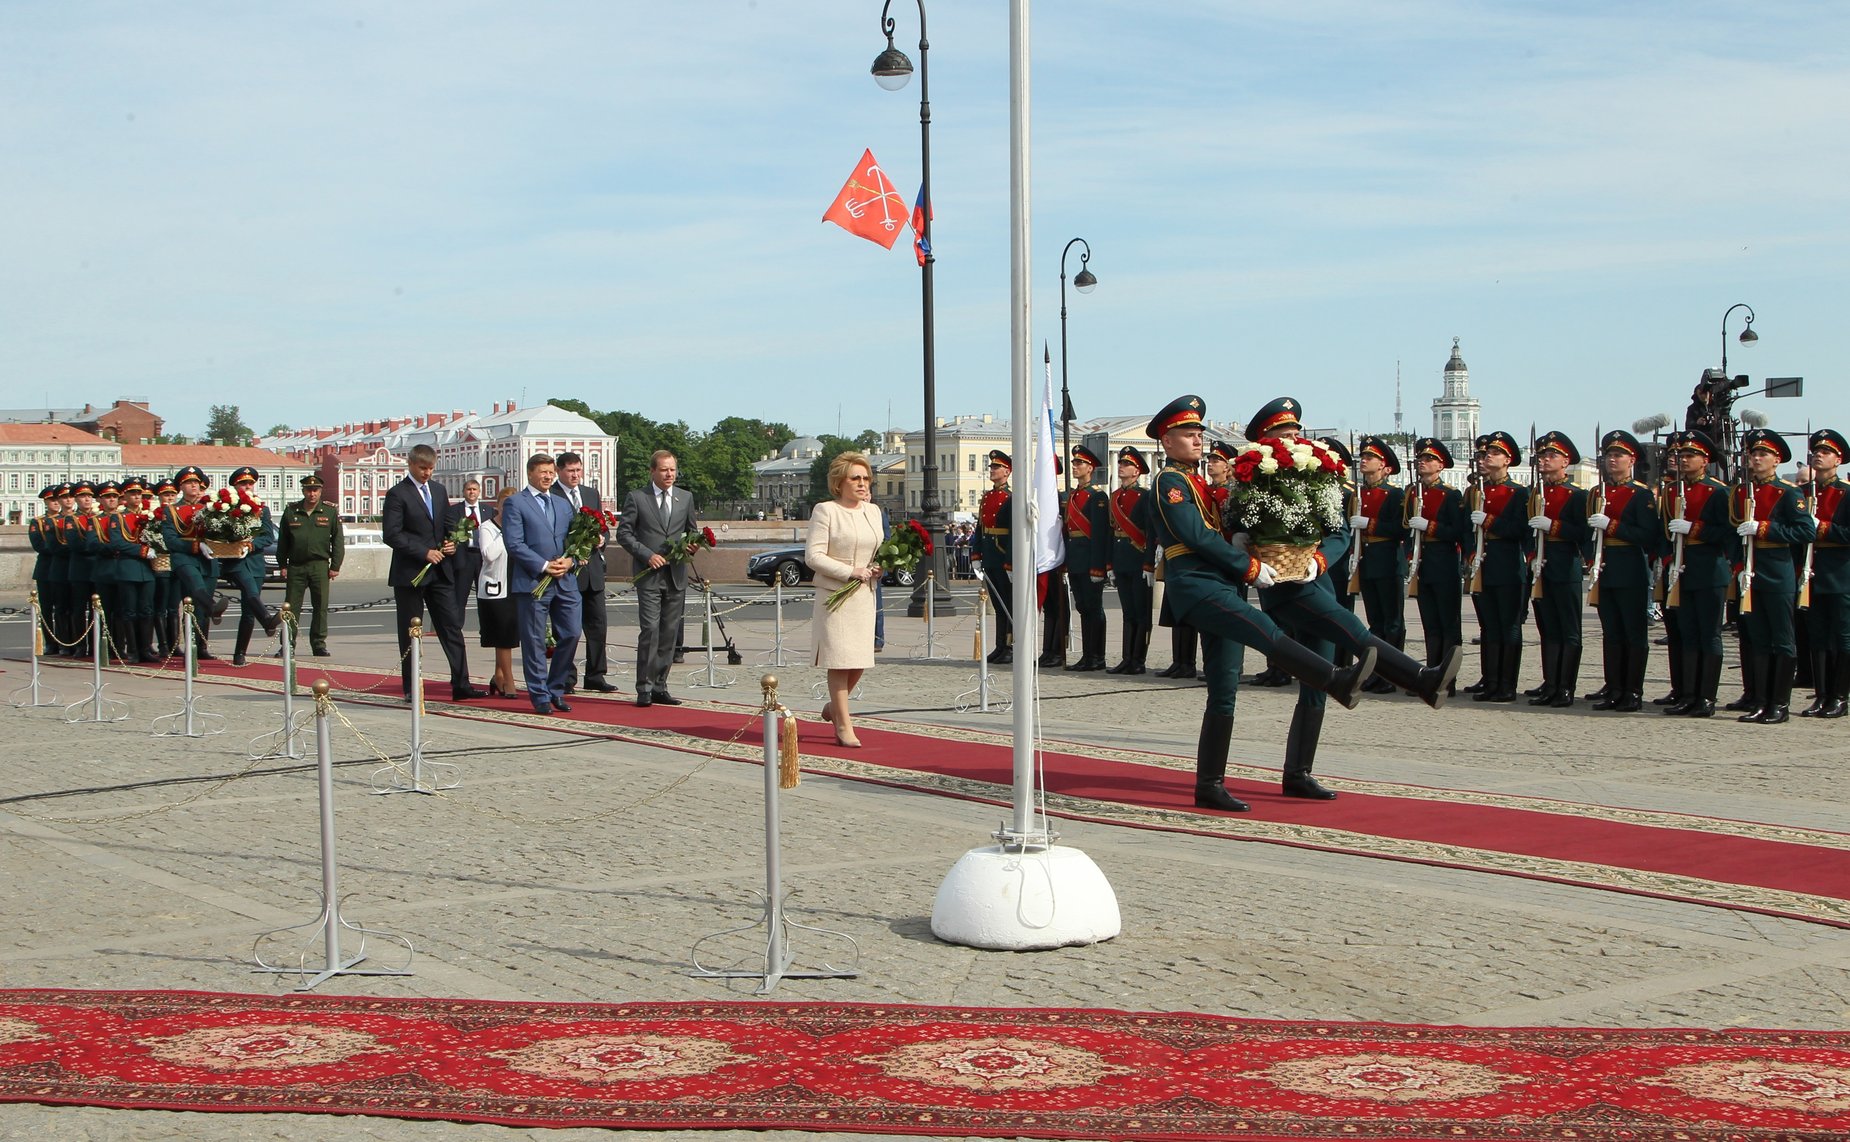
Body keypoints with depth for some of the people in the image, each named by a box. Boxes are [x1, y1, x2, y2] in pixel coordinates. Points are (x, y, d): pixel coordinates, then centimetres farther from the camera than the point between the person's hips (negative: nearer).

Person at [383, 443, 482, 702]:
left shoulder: (439, 491, 14)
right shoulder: (397, 494, -7)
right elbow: (391, 534, -13)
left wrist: (451, 543, 2)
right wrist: (424, 552, -18)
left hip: (439, 571, 6)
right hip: (409, 573, -5)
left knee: (452, 627, -1)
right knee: (409, 633, 2)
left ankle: (461, 685, -1)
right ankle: (411, 689, 10)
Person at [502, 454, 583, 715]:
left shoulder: (563, 505, 20)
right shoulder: (515, 504, -1)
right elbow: (514, 544, -10)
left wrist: (570, 561, -3)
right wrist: (544, 566, -15)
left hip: (565, 582, 6)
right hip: (532, 583, -6)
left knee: (570, 635, 2)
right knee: (535, 642, 0)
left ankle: (556, 690, 16)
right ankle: (540, 696, 8)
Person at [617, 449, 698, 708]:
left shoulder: (686, 498, 13)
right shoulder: (637, 498, 1)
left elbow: (692, 530, 21)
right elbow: (624, 532, -1)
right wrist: (647, 555, -12)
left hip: (676, 575, 4)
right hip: (649, 573, -4)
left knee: (670, 633, 5)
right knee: (650, 630, -12)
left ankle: (660, 686, 12)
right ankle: (644, 688, -7)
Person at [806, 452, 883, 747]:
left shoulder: (873, 511, 12)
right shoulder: (825, 511, -7)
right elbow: (813, 555, -13)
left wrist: (879, 568, 1)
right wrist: (851, 572, -18)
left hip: (865, 594, 6)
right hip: (834, 593, -6)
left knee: (860, 659, 7)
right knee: (840, 660, -4)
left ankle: (833, 706, 31)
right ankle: (843, 724, 4)